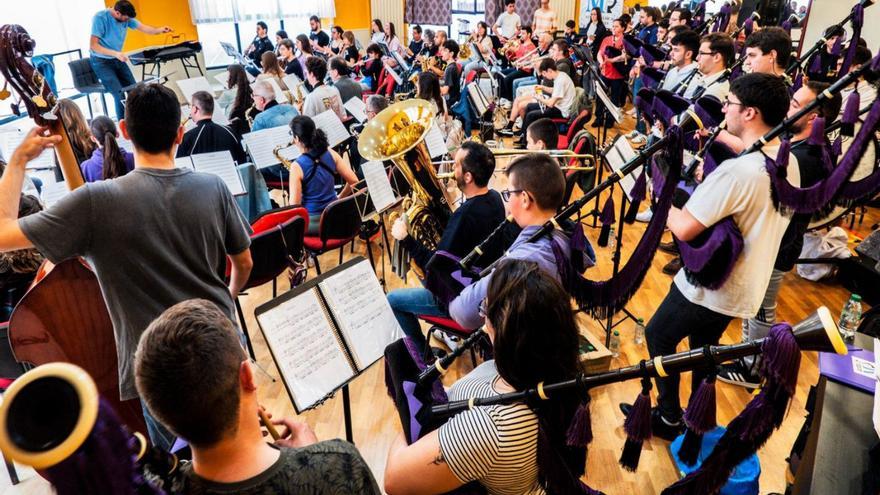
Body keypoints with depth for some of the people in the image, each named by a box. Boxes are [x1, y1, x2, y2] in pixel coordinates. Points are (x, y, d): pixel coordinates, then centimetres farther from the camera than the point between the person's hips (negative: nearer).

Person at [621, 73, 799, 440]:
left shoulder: (736, 170, -30)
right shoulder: (789, 162, -1)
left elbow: (684, 229, -29)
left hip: (710, 286, -8)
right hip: (745, 288, 8)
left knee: (658, 337, 13)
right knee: (704, 345, 26)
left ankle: (669, 419, 27)